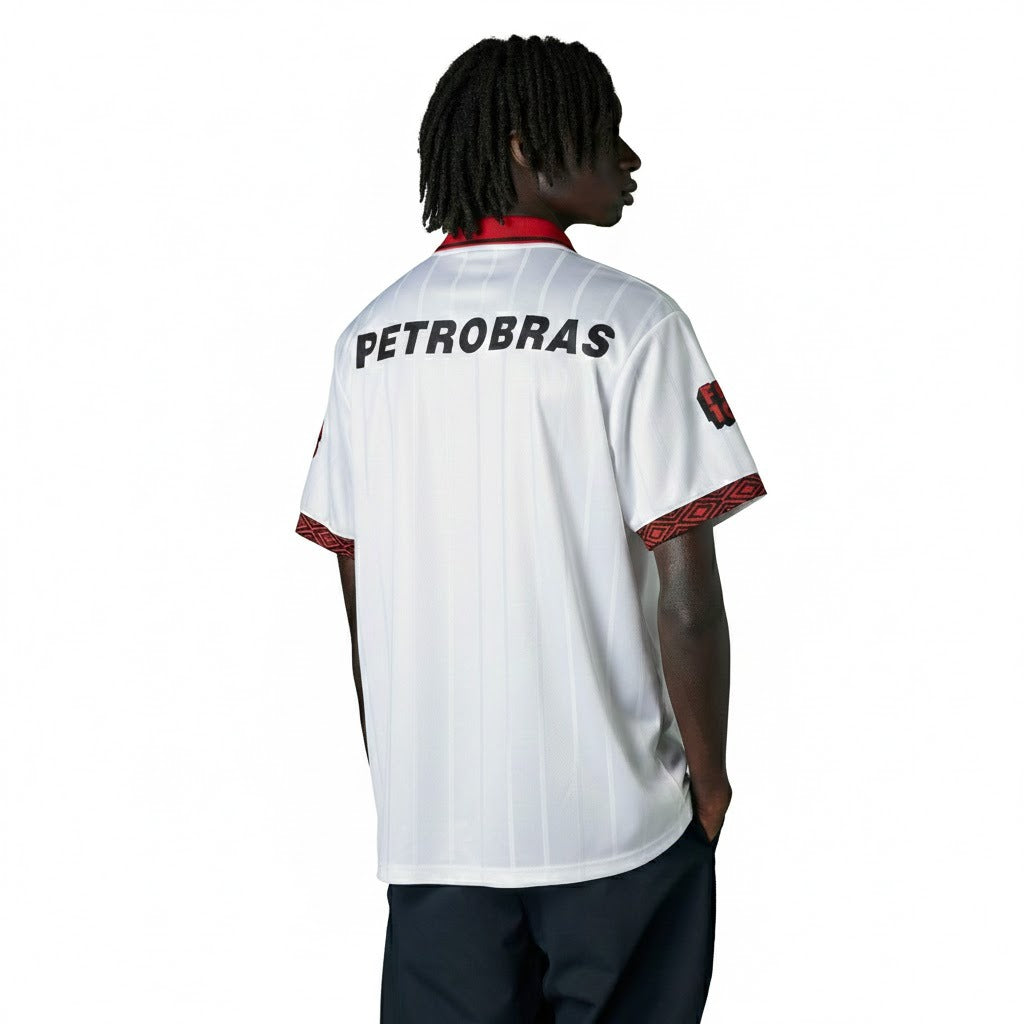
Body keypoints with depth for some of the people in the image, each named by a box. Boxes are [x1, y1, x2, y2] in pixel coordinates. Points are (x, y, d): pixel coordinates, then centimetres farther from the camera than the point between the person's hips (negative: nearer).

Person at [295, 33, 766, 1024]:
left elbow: (360, 594, 8)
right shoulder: (631, 321, -10)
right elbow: (687, 599, -13)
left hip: (429, 823, 4)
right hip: (613, 818, -4)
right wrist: (710, 778, 1)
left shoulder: (370, 334, 4)